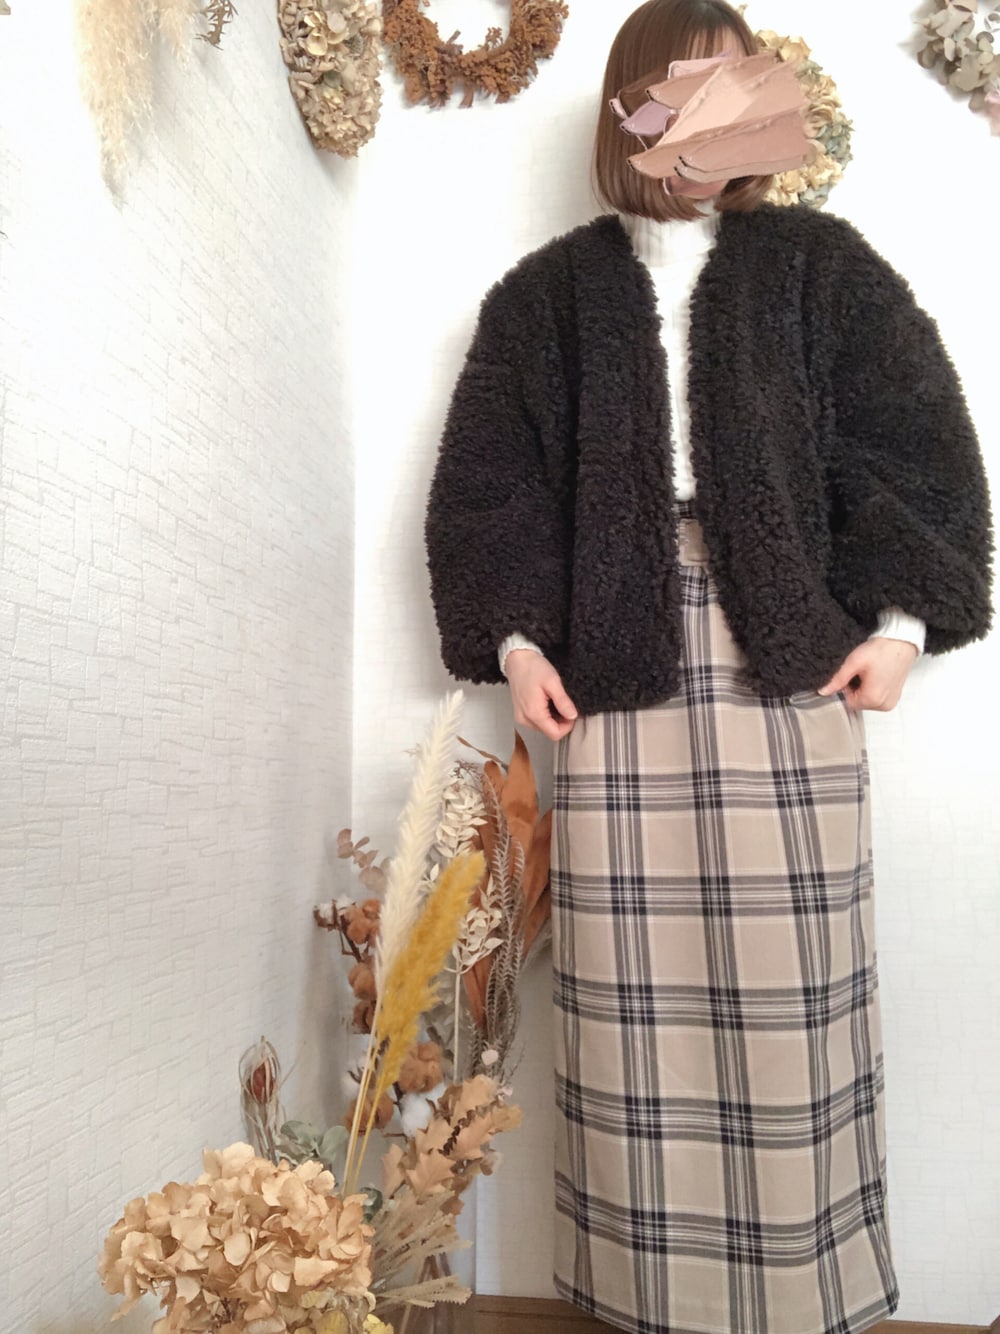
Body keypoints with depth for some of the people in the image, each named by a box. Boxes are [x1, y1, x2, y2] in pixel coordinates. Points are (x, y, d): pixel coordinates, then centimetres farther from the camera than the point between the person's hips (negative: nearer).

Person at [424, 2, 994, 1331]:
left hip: (784, 658, 0)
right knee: (637, 985, 1)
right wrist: (514, 636, -2)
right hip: (615, 654, 1)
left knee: (789, 982, 1)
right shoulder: (547, 294, 15)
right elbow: (488, 481, 10)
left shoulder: (821, 266, 14)